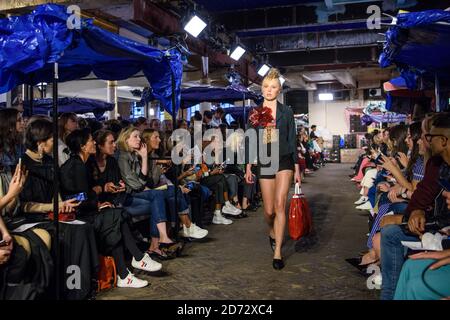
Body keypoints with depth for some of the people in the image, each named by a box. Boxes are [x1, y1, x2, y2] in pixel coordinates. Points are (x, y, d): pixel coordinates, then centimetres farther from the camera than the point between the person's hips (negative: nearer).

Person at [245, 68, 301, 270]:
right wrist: (248, 167, 3)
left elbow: (292, 140, 4)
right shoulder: (254, 113, 6)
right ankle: (272, 232, 40)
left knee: (280, 204, -15)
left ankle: (277, 252, -7)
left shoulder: (286, 112, 3)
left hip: (284, 161, -1)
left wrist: (297, 168, 2)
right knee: (269, 210, 5)